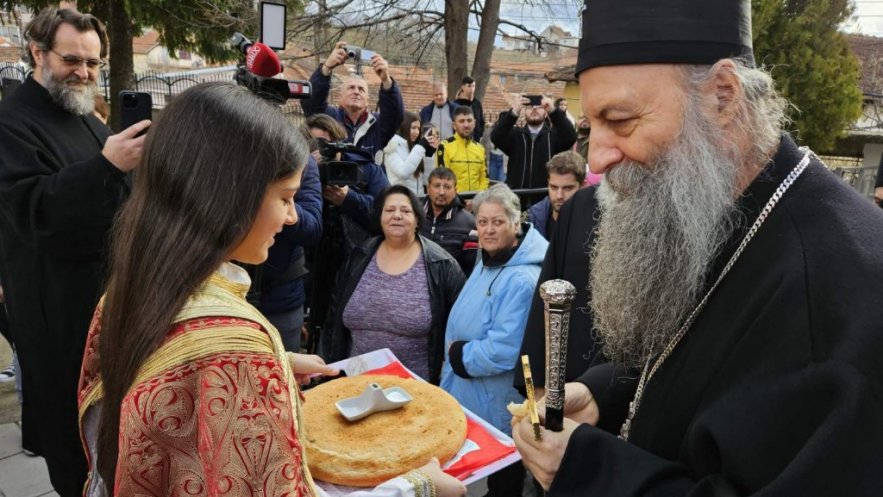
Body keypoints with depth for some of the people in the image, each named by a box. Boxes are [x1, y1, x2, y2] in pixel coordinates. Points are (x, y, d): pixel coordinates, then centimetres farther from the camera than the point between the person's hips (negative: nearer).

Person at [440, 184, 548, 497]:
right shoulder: (485, 263, 5)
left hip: (498, 409, -9)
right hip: (469, 397, 9)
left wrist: (458, 355, -16)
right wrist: (455, 358, 7)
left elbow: (504, 351, -31)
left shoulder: (522, 280, -26)